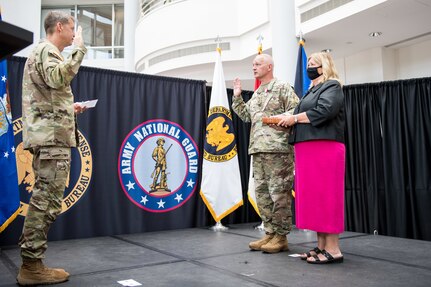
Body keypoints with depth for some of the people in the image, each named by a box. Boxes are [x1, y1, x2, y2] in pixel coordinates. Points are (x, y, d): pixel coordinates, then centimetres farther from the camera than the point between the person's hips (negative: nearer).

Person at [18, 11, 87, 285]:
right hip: (52, 137, -10)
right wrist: (79, 49, -15)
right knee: (47, 202, -10)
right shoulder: (46, 50, -3)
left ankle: (32, 264, 16)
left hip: (49, 136, 10)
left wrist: (70, 108, 24)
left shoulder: (45, 52, 27)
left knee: (44, 200, 10)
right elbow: (58, 78, -25)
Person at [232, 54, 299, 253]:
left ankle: (281, 237, 4)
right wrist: (237, 97, 17)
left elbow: (297, 111, -5)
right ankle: (270, 233, 17)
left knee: (279, 193, -5)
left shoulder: (282, 87, 1)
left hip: (277, 148, -8)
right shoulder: (256, 94, 23)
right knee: (262, 193, 9)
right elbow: (246, 115, 23)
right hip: (258, 149, 8)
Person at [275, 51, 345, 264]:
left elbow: (324, 111, -18)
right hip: (307, 150, 9)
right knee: (313, 198, 7)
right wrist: (285, 119, 2)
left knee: (325, 196, -8)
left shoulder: (332, 87, 0)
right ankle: (321, 246, 13)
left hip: (324, 148, -9)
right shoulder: (311, 91, 26)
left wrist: (295, 118, -10)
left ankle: (333, 249, -2)